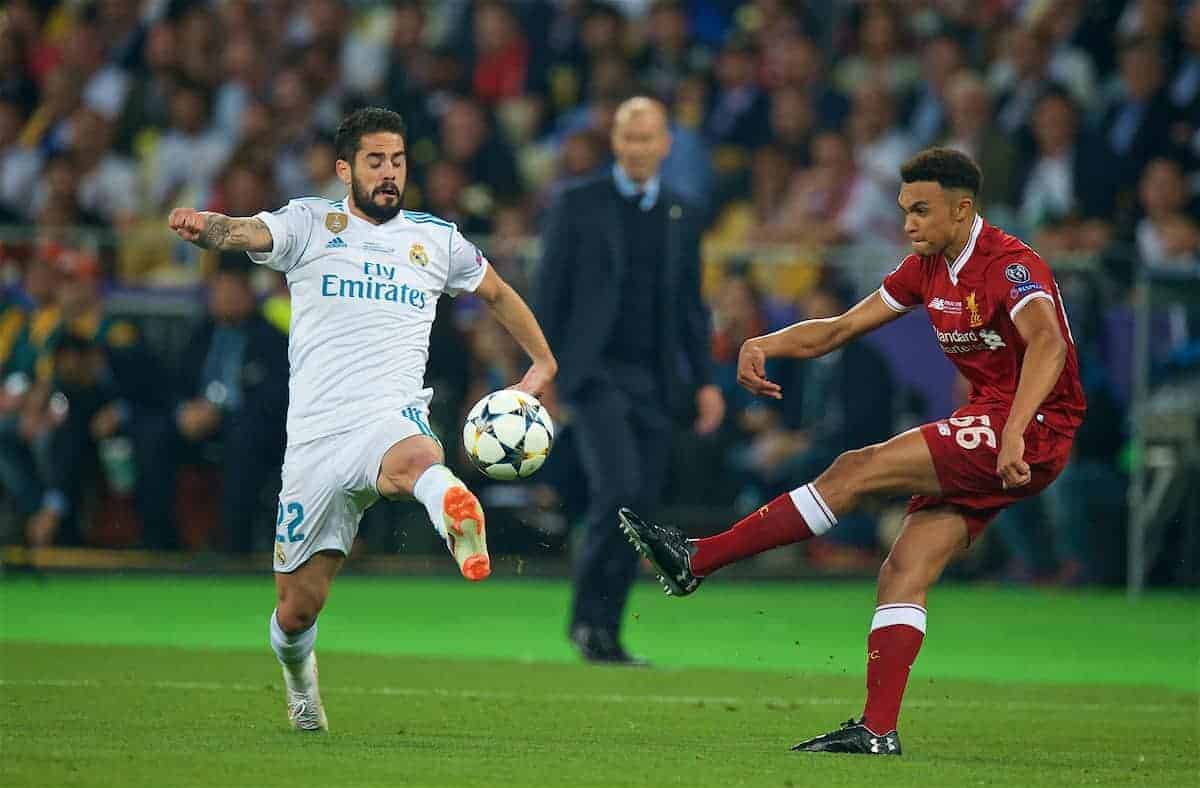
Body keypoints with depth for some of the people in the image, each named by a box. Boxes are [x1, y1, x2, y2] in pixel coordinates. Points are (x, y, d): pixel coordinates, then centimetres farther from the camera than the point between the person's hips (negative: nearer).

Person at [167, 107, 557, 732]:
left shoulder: (437, 239, 14)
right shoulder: (311, 223, 6)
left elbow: (498, 293, 33)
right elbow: (247, 233, -15)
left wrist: (542, 363, 30)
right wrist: (203, 228, -37)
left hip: (392, 420, -1)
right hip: (315, 436, 1)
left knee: (419, 459, -41)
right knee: (298, 607, 5)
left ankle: (460, 527, -78)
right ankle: (299, 684, 39)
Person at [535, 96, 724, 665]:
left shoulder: (681, 216, 15)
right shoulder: (578, 203, 3)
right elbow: (550, 291, 1)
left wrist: (703, 380, 10)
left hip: (656, 380, 5)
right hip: (596, 372, -5)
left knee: (639, 508, 2)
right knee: (619, 488, -21)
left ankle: (604, 633, 10)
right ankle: (588, 615, -8)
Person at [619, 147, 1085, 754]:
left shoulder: (1011, 266, -16)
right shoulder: (927, 269, 12)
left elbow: (1047, 343, -34)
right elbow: (840, 329, 17)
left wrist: (1014, 432, -48)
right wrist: (764, 346, -1)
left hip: (1032, 433, -9)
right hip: (986, 431, 9)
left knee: (859, 470, -17)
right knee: (904, 573, -3)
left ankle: (696, 562, -15)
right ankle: (877, 731, -7)